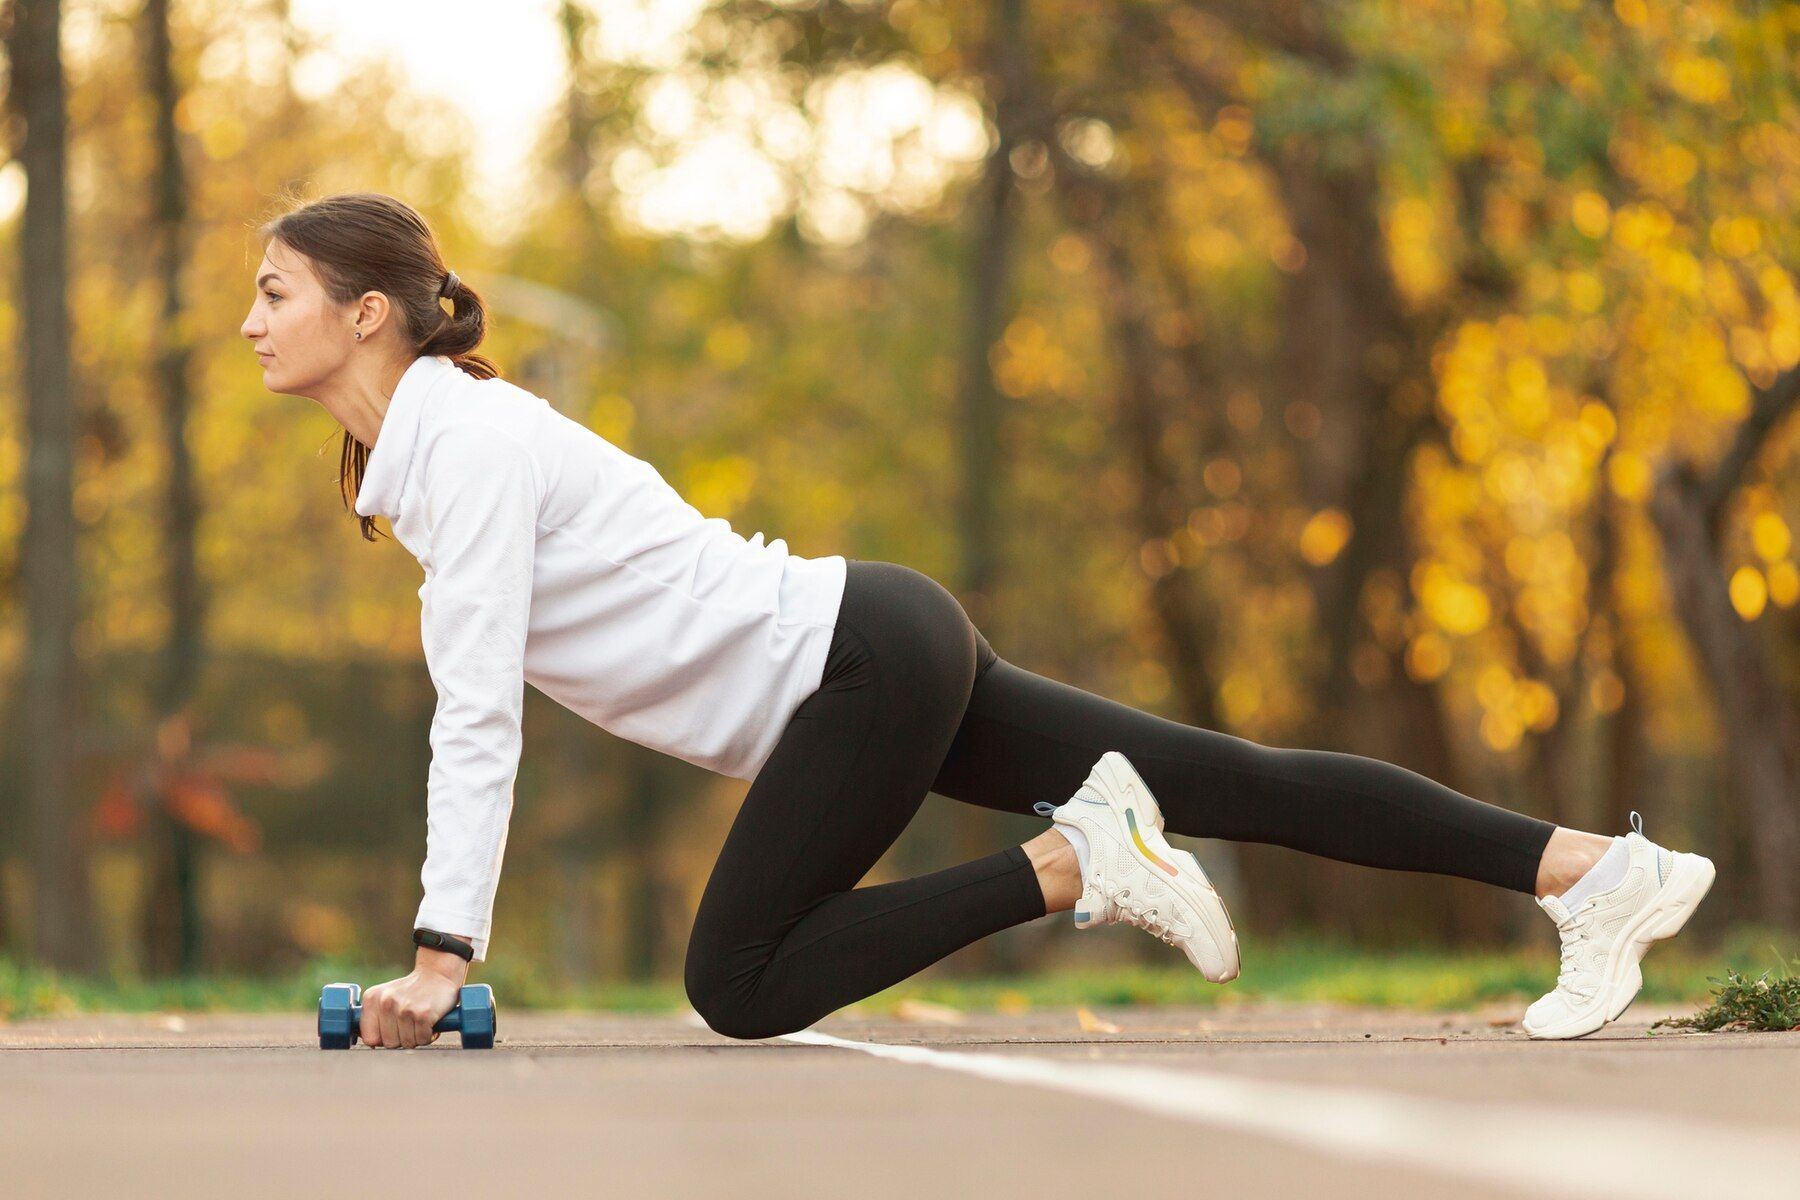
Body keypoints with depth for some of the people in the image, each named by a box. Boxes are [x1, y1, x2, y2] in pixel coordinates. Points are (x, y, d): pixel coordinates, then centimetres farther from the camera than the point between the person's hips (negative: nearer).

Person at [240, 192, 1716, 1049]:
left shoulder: (463, 437, -16)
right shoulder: (417, 457, 12)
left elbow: (482, 711, -22)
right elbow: (471, 709, 19)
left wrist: (443, 953, -22)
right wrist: (446, 936, 16)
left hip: (857, 661, -9)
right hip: (863, 657, 9)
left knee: (742, 988, -10)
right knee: (1232, 783, 6)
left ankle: (1074, 865, -7)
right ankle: (1602, 868, 6)